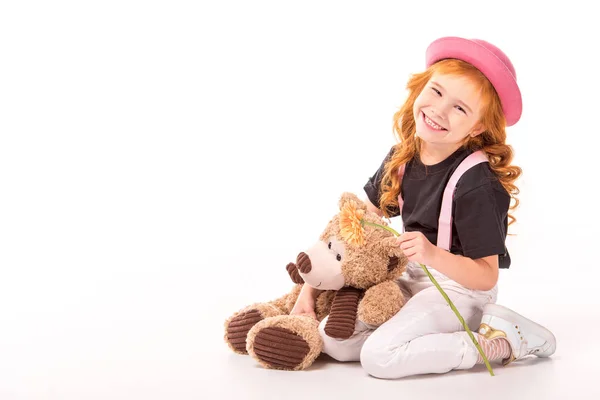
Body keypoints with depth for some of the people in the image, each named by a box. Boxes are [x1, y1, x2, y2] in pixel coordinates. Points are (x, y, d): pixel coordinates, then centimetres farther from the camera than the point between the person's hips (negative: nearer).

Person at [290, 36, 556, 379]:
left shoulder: (476, 182, -24)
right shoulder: (402, 158, -3)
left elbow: (486, 276, -21)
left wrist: (433, 254, -39)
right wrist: (311, 286, -2)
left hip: (462, 287, -8)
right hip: (415, 279, 8)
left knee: (379, 356, -25)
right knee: (332, 340, -6)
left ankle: (503, 341, -9)